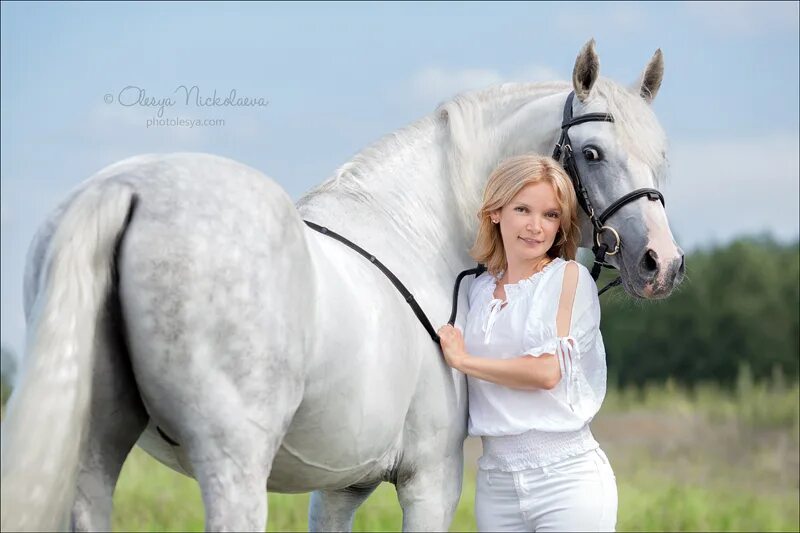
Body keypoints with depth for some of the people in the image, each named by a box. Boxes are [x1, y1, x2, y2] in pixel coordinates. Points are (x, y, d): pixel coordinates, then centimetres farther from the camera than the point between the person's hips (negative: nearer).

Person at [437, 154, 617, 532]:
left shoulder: (570, 277, -2)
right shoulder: (477, 290, 12)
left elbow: (547, 371, -12)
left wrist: (463, 360, -5)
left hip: (567, 476, -4)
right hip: (495, 481, 5)